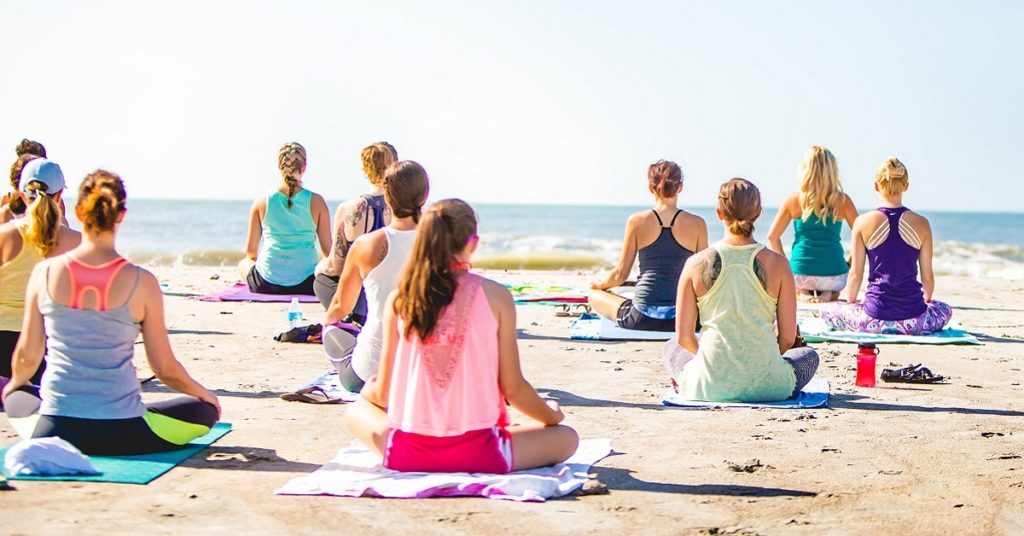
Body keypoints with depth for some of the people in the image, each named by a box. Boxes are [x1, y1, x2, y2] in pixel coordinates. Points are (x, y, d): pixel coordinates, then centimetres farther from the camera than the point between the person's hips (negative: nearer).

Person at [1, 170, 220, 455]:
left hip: (53, 430, 4)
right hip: (119, 433, -3)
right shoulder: (141, 282, -12)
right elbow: (165, 369, -5)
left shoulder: (45, 272, -7)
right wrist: (204, 393, 15)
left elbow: (27, 356, 2)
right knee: (206, 409, 18)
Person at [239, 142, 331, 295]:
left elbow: (251, 251, 5)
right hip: (306, 285, -1)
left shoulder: (262, 202, -3)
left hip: (266, 285, 1)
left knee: (244, 263, 34)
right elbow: (328, 249, -1)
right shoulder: (316, 202, -6)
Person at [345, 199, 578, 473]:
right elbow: (513, 388, -6)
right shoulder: (495, 296, -9)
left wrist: (368, 391, 27)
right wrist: (552, 415, 15)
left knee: (356, 411, 31)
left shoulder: (399, 299, -4)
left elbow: (383, 393, 2)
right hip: (475, 454, -2)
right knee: (566, 438, 17)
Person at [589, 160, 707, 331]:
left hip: (642, 319, 0)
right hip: (683, 320, 0)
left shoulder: (637, 221, -3)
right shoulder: (697, 224, -3)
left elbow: (620, 274, 3)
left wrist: (599, 285, 25)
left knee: (594, 295, 25)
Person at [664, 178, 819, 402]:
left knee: (672, 347, 33)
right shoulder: (777, 264, -6)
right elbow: (787, 338, -3)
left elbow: (683, 337, -2)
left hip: (709, 387, 0)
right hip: (766, 386, 0)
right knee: (810, 355, 32)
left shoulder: (697, 264, -5)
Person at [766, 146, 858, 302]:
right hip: (833, 273, 0)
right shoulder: (843, 201, -3)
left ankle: (803, 293, 5)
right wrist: (848, 264, 13)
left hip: (800, 273, 0)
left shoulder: (794, 200, -2)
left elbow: (772, 236, 2)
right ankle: (828, 293, 4)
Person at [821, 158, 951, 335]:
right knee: (944, 309, 36)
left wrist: (851, 303, 20)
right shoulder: (921, 224, -1)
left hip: (875, 316, -2)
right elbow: (928, 277, 7)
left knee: (828, 311, 25)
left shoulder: (863, 222, -4)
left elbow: (856, 274, 1)